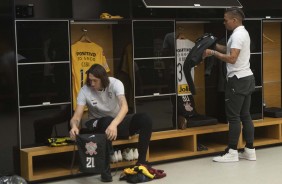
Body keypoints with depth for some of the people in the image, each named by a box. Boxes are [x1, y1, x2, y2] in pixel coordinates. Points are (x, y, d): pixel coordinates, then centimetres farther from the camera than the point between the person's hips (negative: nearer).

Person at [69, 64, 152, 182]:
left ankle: (141, 161, -16)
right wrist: (74, 126, -47)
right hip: (98, 125, -2)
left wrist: (114, 124, -53)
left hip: (118, 121, 2)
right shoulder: (84, 91, -16)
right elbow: (77, 116, -20)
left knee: (145, 119, -24)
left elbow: (124, 107, -33)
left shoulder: (115, 83, -18)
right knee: (107, 121, -39)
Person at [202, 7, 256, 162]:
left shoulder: (237, 35, -15)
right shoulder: (243, 33, 18)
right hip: (247, 78, 10)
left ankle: (232, 152, -2)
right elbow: (229, 50, 19)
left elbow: (232, 58, -24)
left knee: (233, 116, -6)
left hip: (238, 80, -10)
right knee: (245, 115, 11)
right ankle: (250, 150, 13)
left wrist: (213, 53, -18)